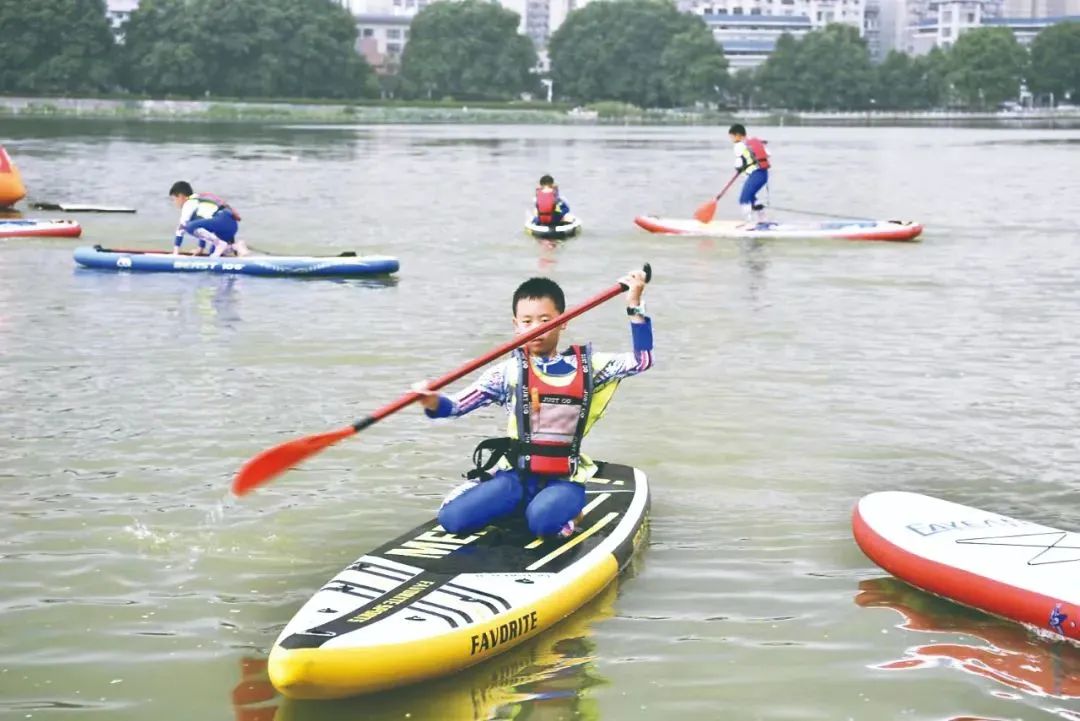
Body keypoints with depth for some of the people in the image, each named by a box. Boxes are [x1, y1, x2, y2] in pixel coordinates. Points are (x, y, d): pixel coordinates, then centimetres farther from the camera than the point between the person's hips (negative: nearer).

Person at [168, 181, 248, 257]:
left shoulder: (189, 203, 3)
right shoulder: (201, 199, 30)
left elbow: (181, 227, 2)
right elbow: (204, 223, 39)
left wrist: (176, 250, 4)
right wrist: (201, 248, 43)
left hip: (223, 221, -9)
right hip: (232, 225, 9)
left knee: (190, 227, -19)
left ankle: (220, 244, -16)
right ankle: (236, 246, 4)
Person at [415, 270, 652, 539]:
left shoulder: (586, 365, 4)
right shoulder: (508, 372, 0)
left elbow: (642, 360, 0)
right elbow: (457, 406, -4)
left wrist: (634, 305, -7)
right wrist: (433, 402, -27)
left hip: (563, 479, -1)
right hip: (515, 475, 1)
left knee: (543, 521, -36)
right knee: (451, 518, -19)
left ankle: (561, 509, 1)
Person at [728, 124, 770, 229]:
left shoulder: (739, 146, -5)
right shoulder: (755, 141, 17)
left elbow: (740, 164, -10)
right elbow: (767, 154, 16)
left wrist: (738, 168, 13)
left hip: (755, 175, -9)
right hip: (764, 173, 9)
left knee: (744, 199, -4)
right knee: (750, 196, 25)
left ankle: (751, 223, -11)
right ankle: (761, 218, 30)